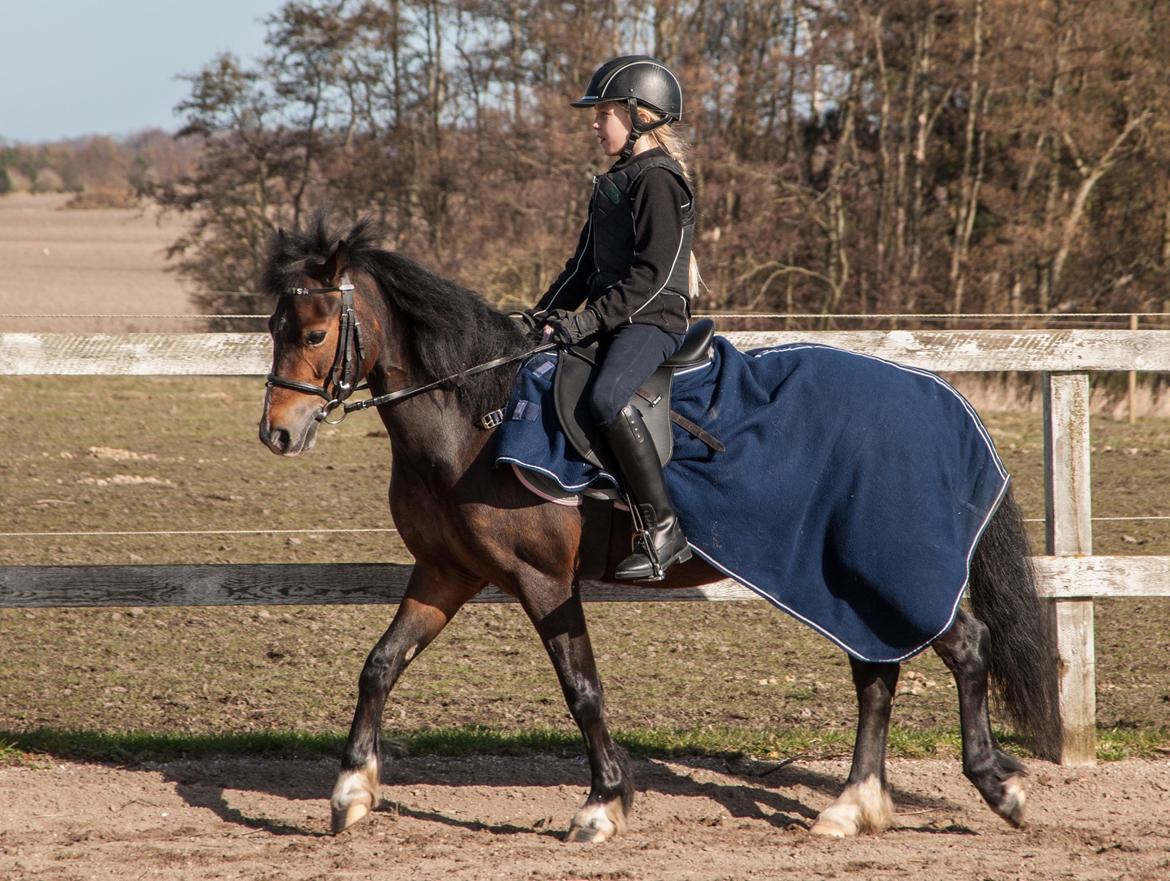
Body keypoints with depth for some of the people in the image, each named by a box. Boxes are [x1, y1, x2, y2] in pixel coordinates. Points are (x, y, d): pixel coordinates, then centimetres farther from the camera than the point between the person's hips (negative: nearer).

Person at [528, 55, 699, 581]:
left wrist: (592, 319, -22)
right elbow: (586, 262, 23)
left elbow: (653, 272, -19)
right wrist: (548, 312, 9)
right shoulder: (613, 183, 19)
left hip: (654, 319, -11)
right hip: (615, 319, 11)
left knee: (607, 398, -35)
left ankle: (663, 531, -32)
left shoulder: (657, 181, -11)